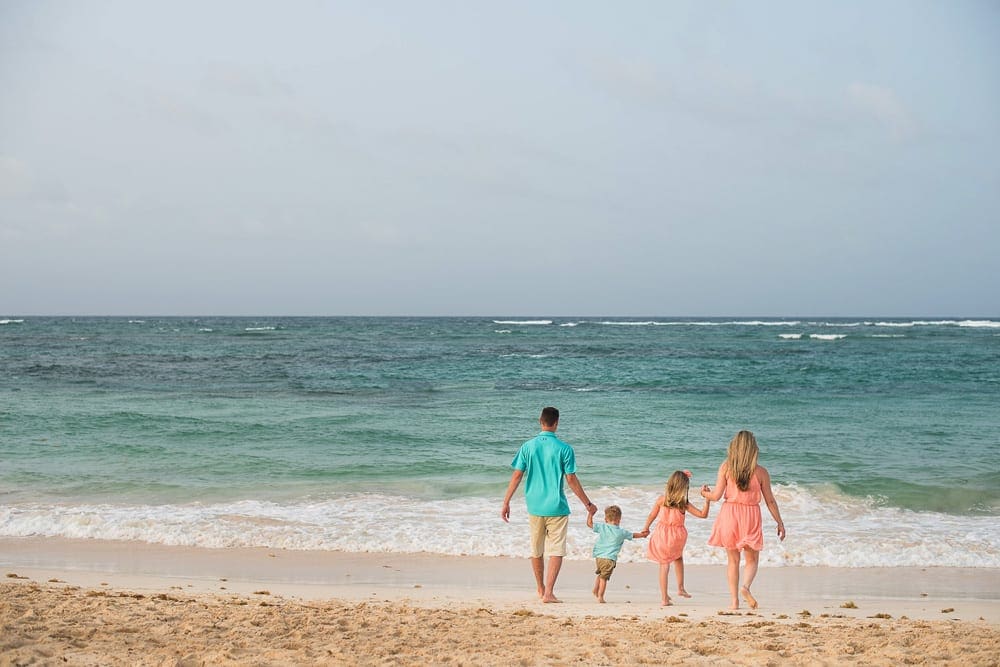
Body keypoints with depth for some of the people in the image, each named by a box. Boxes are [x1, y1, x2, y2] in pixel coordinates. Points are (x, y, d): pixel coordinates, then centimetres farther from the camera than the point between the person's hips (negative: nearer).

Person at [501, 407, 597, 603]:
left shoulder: (528, 447, 0)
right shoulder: (564, 449, -7)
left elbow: (517, 476, -1)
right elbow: (571, 480, -6)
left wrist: (506, 502, 5)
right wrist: (588, 504, 3)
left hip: (535, 506, 3)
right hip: (557, 507, -3)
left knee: (537, 551, 16)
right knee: (556, 550, 0)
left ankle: (541, 589, 30)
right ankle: (549, 592, -11)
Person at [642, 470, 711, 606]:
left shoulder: (661, 500, -9)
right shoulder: (684, 504, -11)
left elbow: (651, 516, 2)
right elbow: (703, 514, -9)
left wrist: (646, 528, 19)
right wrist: (707, 500, -2)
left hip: (662, 536, 0)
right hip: (677, 537, 0)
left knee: (664, 564, 8)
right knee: (678, 557, 30)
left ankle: (664, 598, 6)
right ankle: (680, 588, 29)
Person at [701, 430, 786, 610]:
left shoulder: (726, 467, -5)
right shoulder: (761, 472, -4)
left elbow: (717, 495, -6)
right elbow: (770, 501, 0)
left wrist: (705, 493, 16)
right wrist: (780, 522, 10)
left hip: (730, 514, 1)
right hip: (751, 516, -1)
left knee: (733, 559, 13)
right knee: (752, 558, 12)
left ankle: (734, 600, 9)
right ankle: (745, 587, -16)